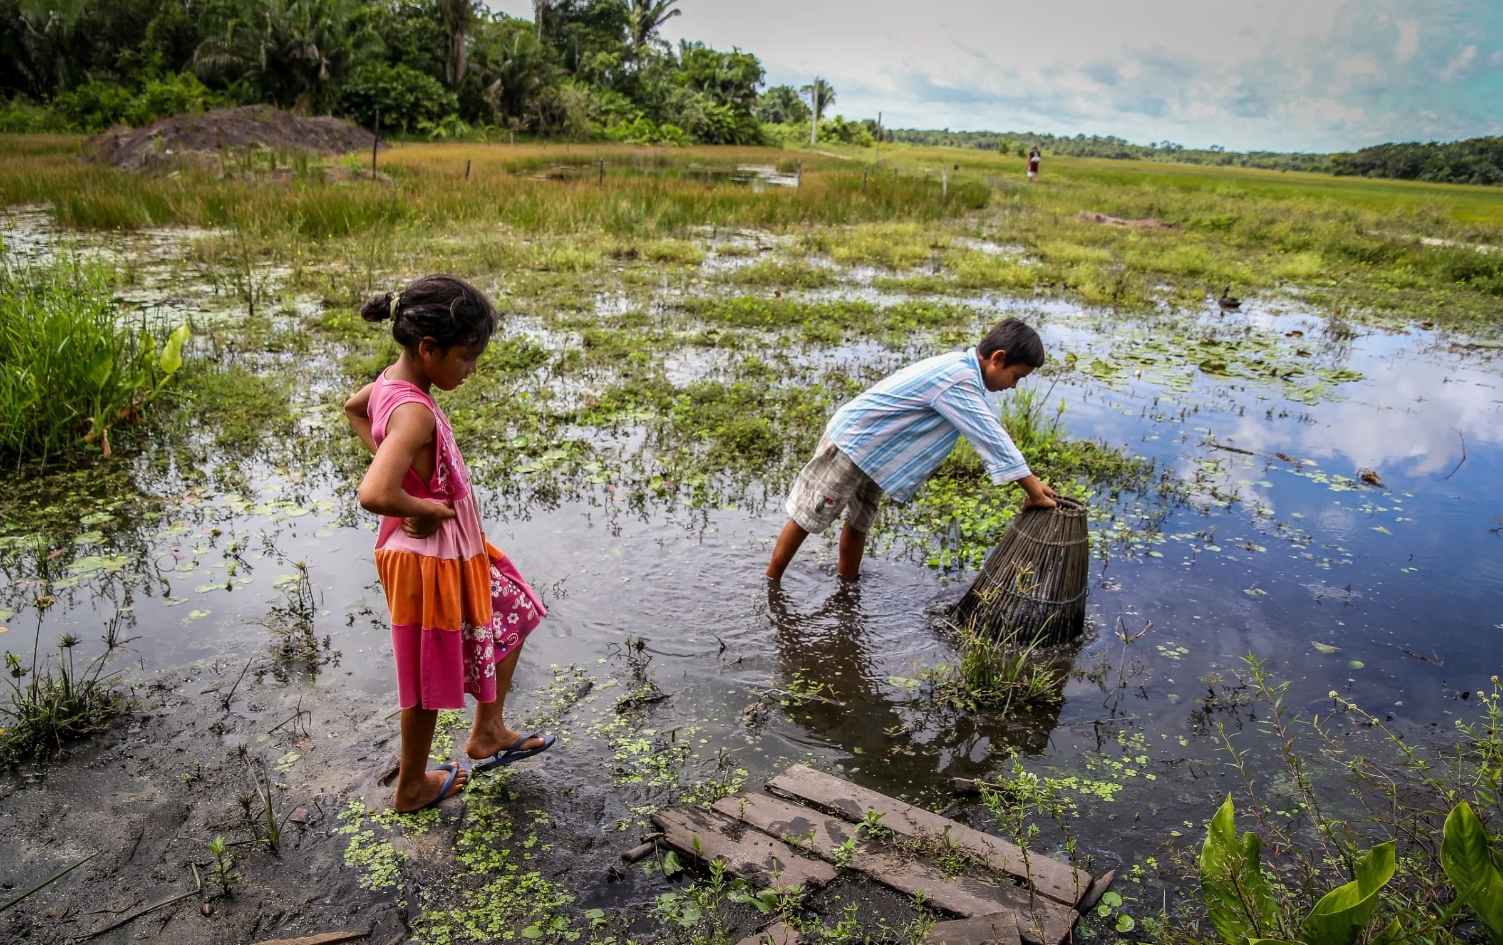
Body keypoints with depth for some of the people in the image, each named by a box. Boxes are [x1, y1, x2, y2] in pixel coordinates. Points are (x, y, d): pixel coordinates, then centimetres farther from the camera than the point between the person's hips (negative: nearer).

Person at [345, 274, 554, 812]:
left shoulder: (392, 383, -2)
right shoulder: (413, 412, -31)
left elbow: (353, 408, 22)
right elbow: (375, 495, -45)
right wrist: (423, 510, -25)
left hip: (456, 549, 10)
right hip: (430, 558, -10)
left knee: (513, 616, 23)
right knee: (431, 674, 11)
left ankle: (488, 732, 40)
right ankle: (412, 786, 34)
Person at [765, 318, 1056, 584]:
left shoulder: (963, 367, 2)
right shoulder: (958, 379, -28)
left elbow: (990, 431, 11)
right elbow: (992, 439, -27)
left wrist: (1031, 481, 7)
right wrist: (1035, 493, -19)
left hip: (871, 450, 10)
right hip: (852, 442, -10)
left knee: (858, 523, 18)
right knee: (805, 518, 3)